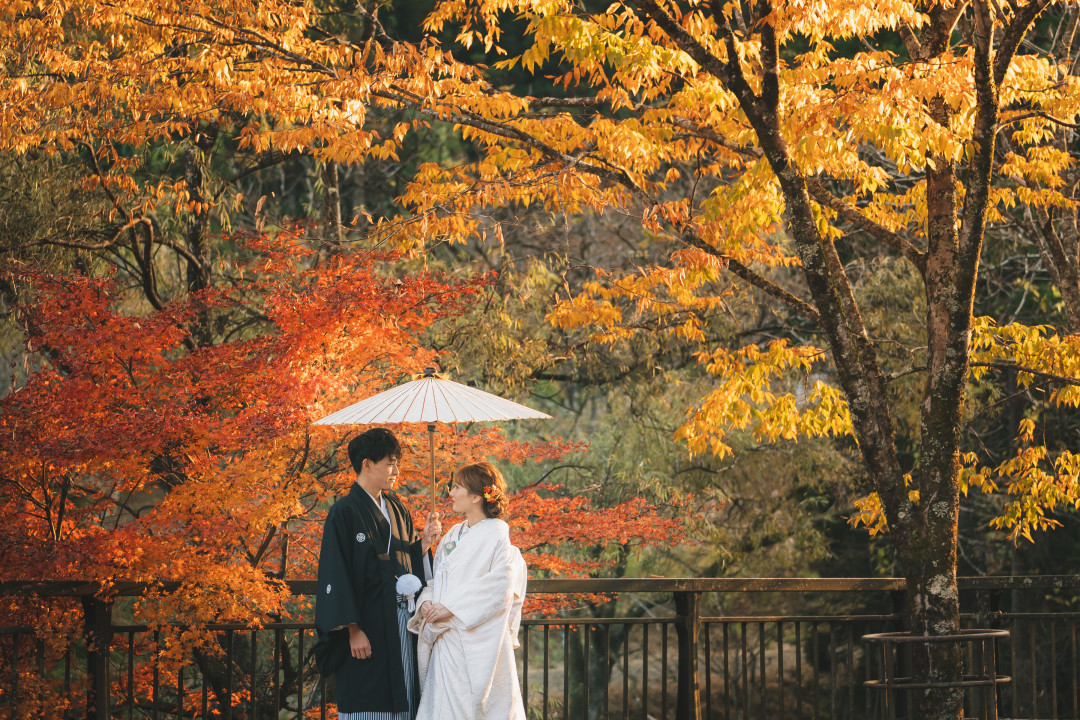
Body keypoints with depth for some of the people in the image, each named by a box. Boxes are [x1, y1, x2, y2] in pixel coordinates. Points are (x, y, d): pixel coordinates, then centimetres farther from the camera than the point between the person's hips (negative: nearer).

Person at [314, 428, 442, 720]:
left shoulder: (396, 509, 13)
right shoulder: (344, 513, -9)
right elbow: (336, 574, -12)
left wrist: (425, 542, -4)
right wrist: (353, 629, -17)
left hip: (402, 625, 7)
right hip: (368, 629, -7)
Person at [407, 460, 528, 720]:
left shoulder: (496, 535, -9)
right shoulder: (454, 535, 16)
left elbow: (499, 589, -17)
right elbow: (437, 578, 17)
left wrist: (451, 607, -18)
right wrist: (427, 601, -4)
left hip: (475, 641, -7)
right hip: (444, 638, 7)